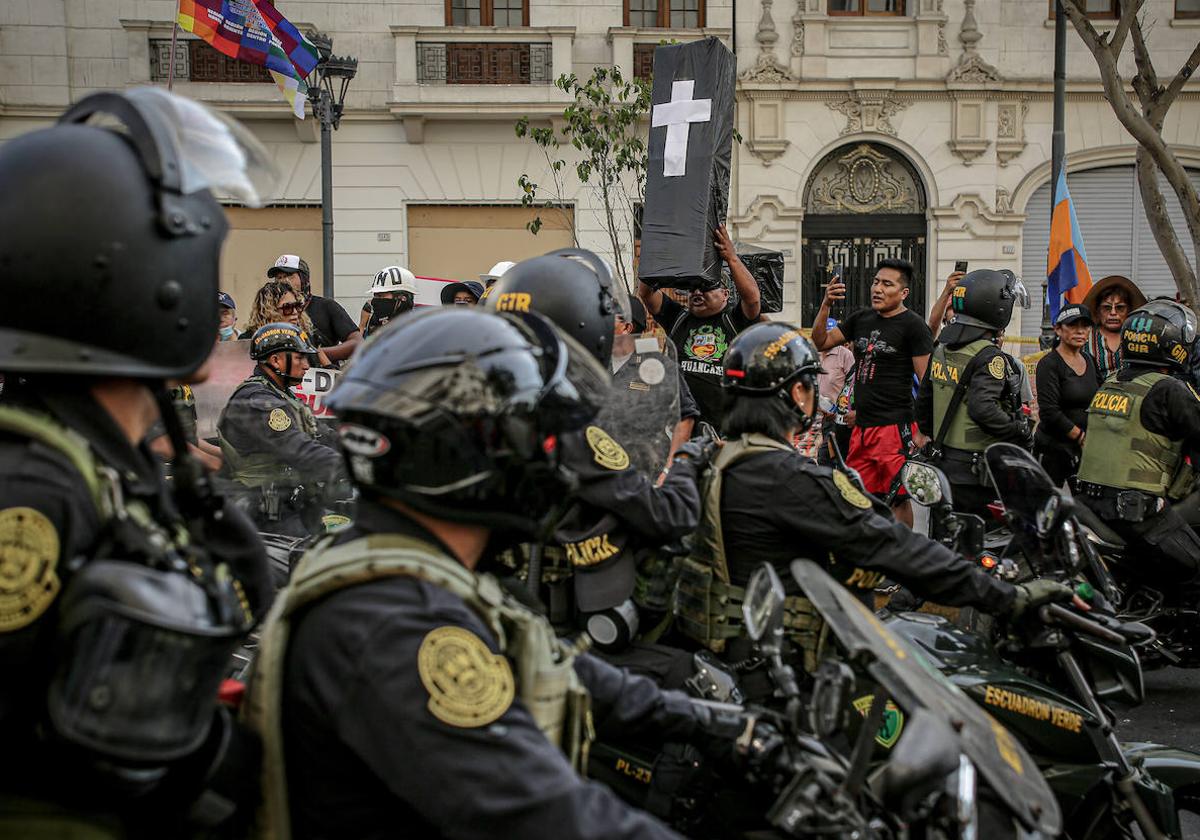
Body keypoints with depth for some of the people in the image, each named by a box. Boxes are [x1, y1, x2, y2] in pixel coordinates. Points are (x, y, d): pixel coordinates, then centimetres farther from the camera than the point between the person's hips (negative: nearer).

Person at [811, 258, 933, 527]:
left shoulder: (913, 326, -7)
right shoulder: (861, 318, 14)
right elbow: (820, 342, 18)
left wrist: (922, 431, -16)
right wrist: (825, 305, 2)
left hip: (894, 426, -7)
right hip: (862, 425, 7)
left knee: (897, 498, -4)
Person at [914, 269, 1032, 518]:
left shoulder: (942, 350, 10)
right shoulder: (990, 357, -16)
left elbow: (923, 402, 17)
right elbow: (982, 408, -28)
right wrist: (1021, 432, -16)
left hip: (942, 463, 9)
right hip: (976, 472, -8)